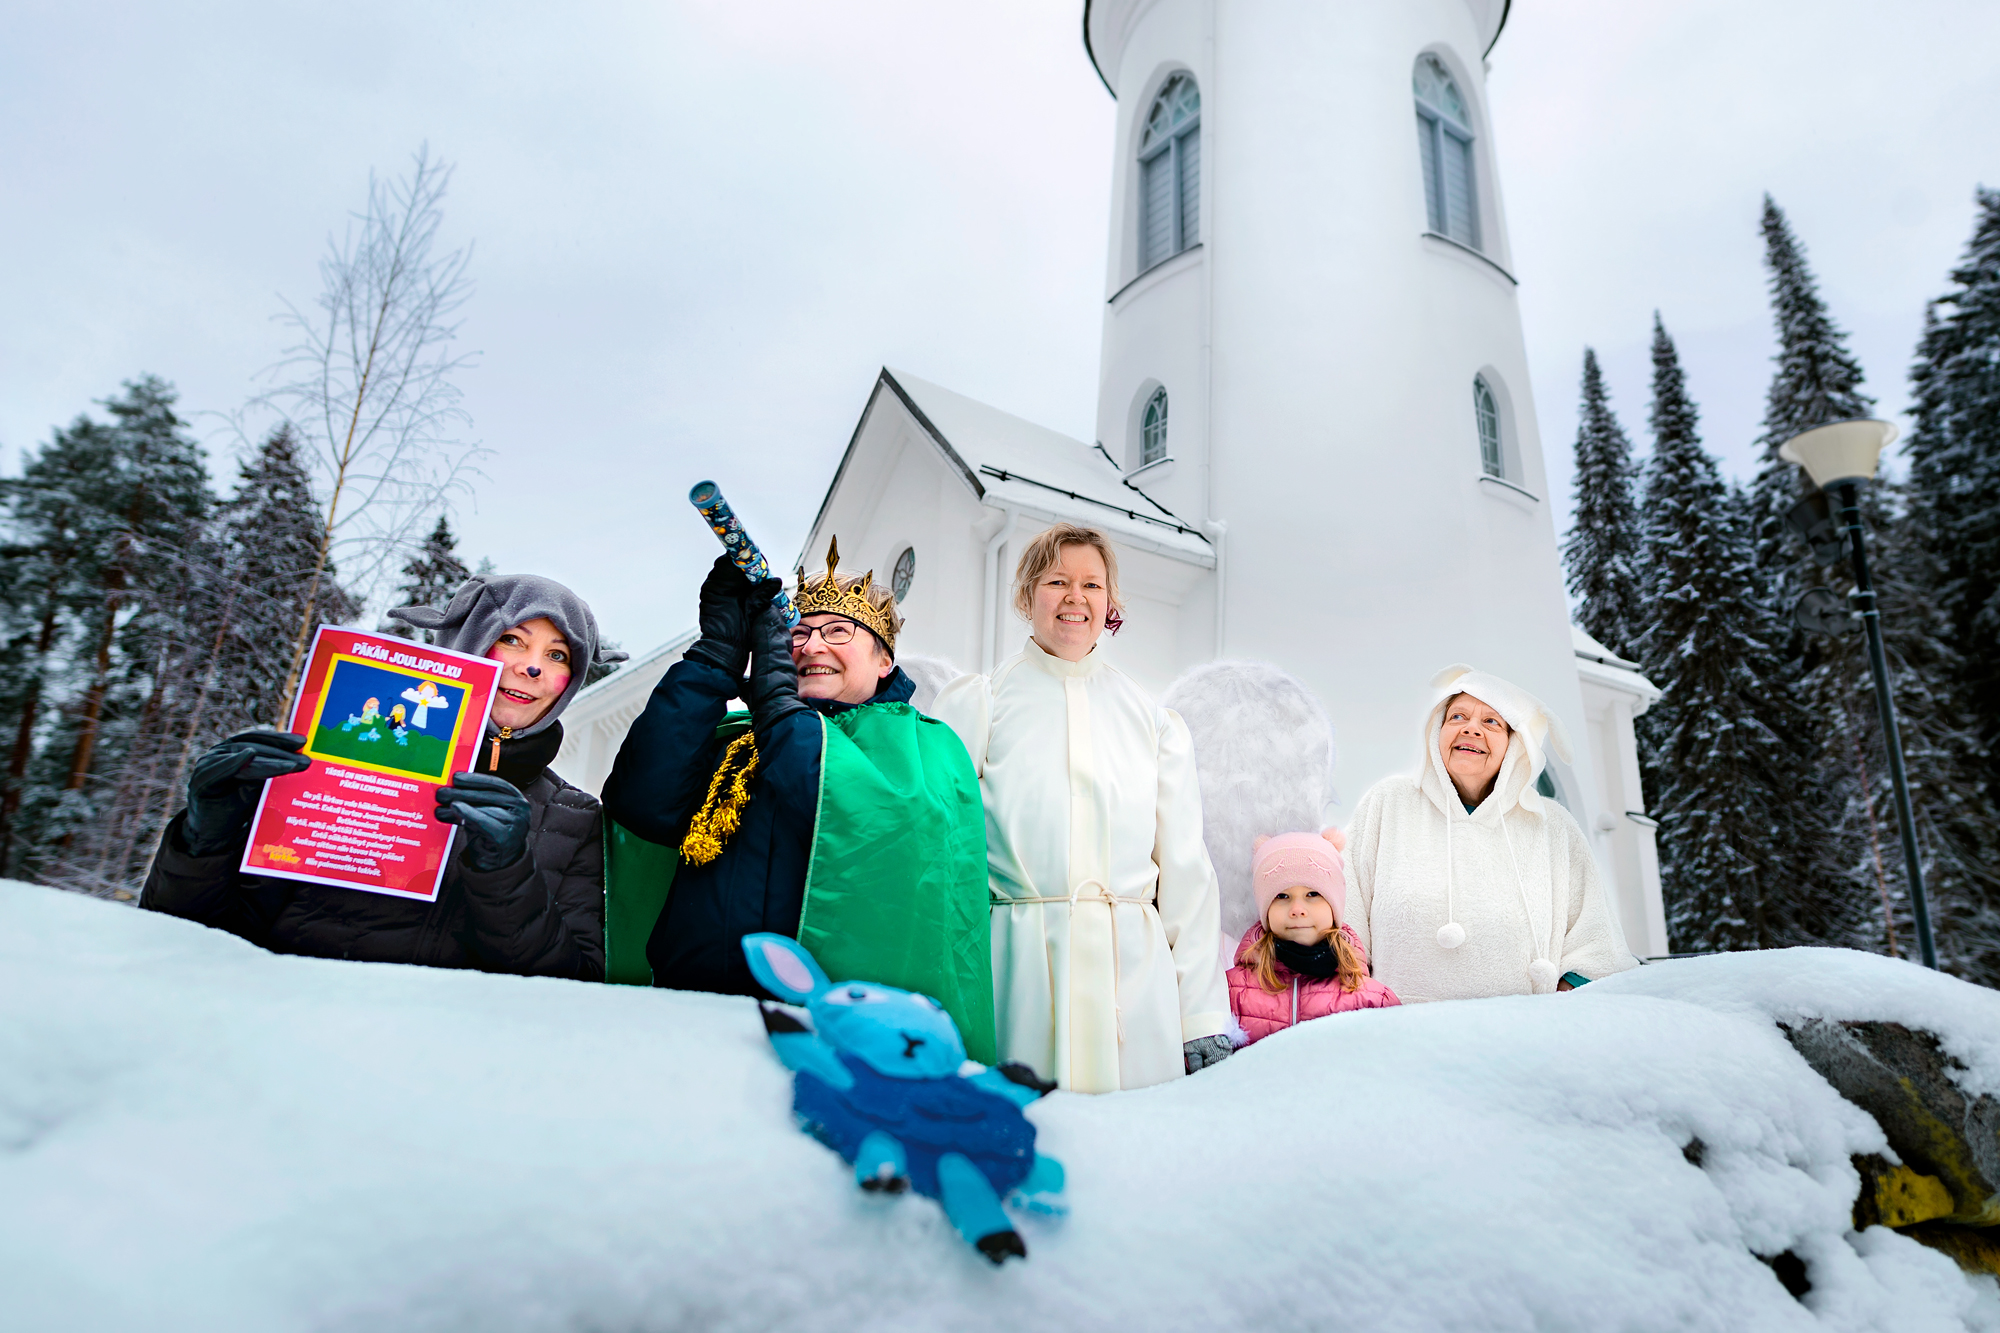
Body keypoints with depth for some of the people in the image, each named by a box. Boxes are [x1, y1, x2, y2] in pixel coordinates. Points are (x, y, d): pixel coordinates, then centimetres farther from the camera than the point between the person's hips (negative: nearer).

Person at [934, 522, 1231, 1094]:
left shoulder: (1155, 720, 14)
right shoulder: (975, 702, 7)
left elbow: (1186, 873, 12)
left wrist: (1205, 1023, 7)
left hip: (1135, 979, 2)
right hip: (1018, 976, -2)